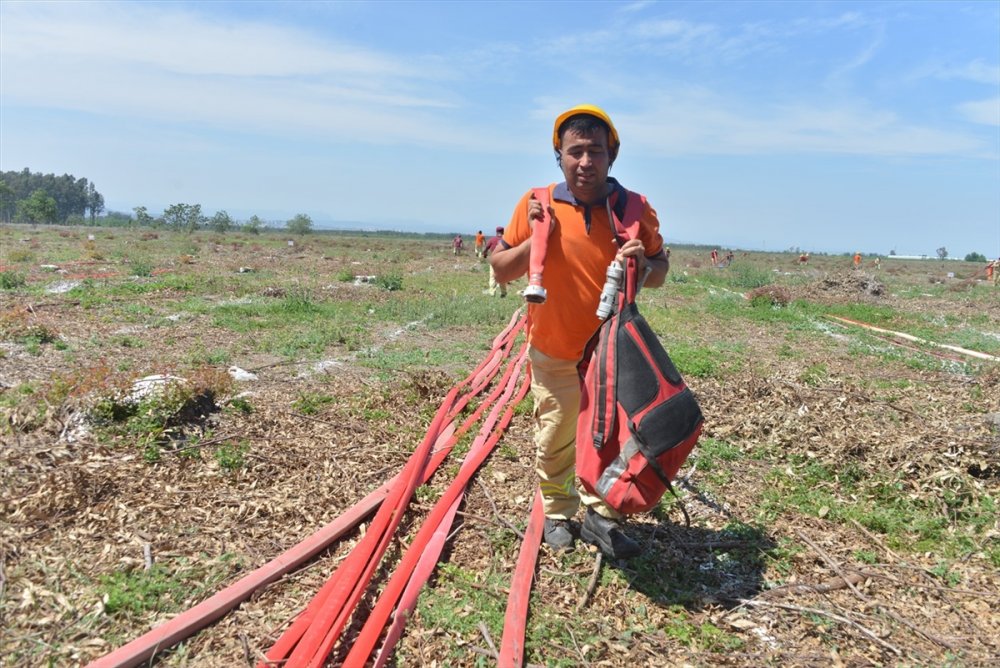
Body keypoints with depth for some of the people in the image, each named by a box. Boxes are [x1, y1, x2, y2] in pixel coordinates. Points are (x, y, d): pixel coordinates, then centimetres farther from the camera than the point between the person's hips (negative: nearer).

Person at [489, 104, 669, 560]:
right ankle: (556, 513, 35)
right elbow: (500, 270, -4)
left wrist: (642, 266, -21)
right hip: (554, 356, -1)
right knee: (554, 444, 13)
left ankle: (601, 516, 31)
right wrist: (535, 238, -21)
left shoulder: (633, 209, -8)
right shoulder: (536, 205, -10)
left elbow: (660, 272, 3)